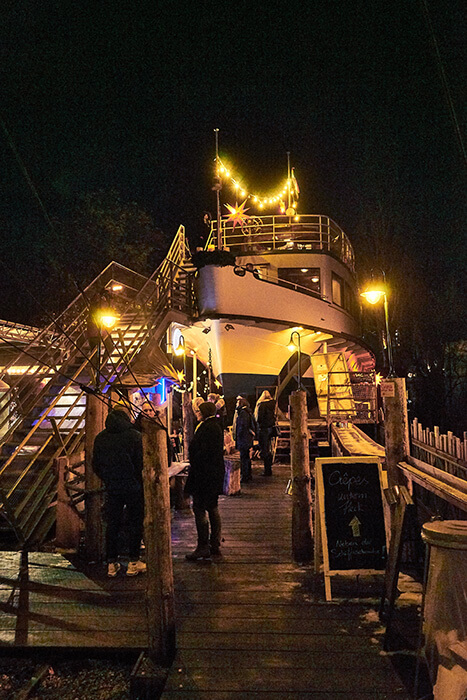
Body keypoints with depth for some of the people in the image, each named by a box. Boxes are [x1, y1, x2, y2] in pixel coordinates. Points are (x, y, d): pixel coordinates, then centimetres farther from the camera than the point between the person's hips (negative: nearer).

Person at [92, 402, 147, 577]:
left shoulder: (100, 438, 3)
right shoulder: (134, 435, -11)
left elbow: (95, 465, 7)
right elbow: (141, 463, -12)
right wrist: (138, 481, 2)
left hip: (111, 488, 4)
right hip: (132, 487, -3)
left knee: (112, 524, 12)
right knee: (135, 523, 8)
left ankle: (111, 564, 17)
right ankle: (133, 563, 11)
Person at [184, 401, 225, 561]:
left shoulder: (207, 428, -17)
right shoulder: (216, 427, 14)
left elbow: (202, 453, -22)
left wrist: (193, 467, -11)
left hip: (204, 474, -10)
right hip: (215, 475, 10)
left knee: (199, 509, -6)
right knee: (213, 508, 14)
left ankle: (203, 546, -3)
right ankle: (215, 544, 21)